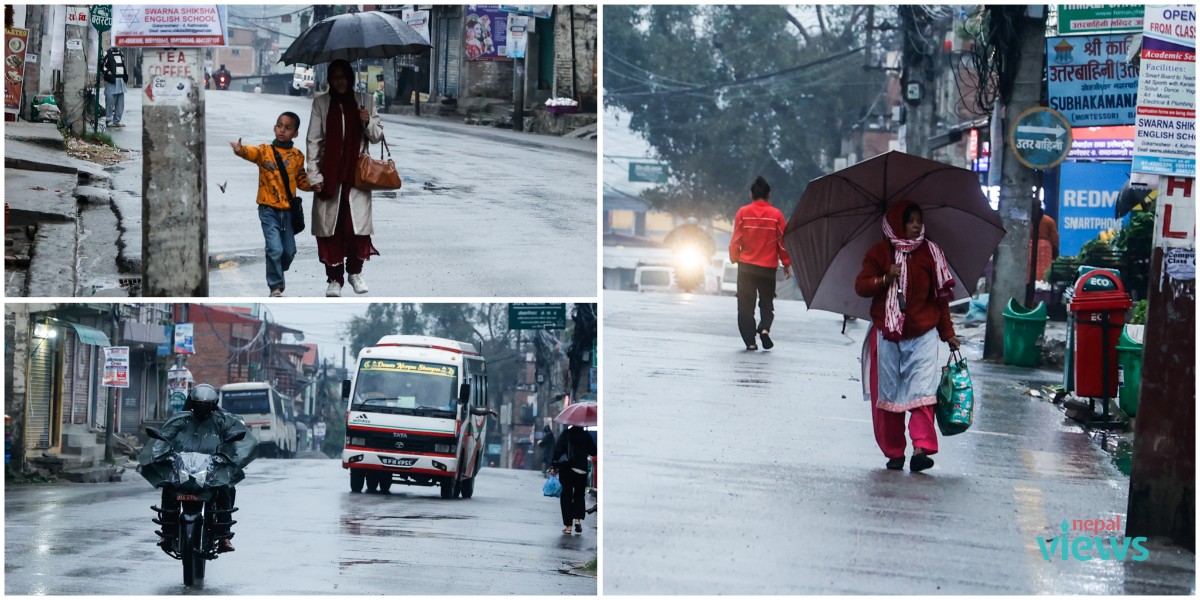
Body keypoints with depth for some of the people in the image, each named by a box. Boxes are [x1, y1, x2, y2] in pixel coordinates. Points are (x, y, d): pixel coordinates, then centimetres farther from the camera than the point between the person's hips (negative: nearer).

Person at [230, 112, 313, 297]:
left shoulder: (297, 156, 5)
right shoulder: (265, 151, -6)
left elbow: (302, 181, 14)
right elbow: (252, 153, -28)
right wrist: (241, 150, -51)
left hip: (288, 210, 4)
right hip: (269, 209, -4)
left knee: (289, 251, 10)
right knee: (275, 249, -14)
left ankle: (276, 275, 37)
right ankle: (276, 287, -3)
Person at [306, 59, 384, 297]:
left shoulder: (365, 101, 4)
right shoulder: (321, 103, 1)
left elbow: (377, 136, 8)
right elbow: (313, 140, 1)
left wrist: (368, 123, -14)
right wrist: (314, 175, -5)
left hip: (357, 173, 1)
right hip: (330, 175, -1)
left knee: (357, 225, -1)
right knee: (330, 227, -2)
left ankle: (355, 271, 20)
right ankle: (334, 278, 6)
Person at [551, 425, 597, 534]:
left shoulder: (565, 434, -2)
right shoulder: (586, 436, 0)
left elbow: (557, 450, -8)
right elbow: (593, 452, 4)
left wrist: (554, 466, -6)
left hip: (566, 469, -1)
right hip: (581, 470, 1)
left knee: (566, 497, 4)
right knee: (579, 495, 15)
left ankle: (568, 525, -1)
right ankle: (577, 518, -6)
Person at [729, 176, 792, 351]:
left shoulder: (743, 213, -4)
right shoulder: (776, 215, -3)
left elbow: (736, 239, -3)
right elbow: (783, 241, 0)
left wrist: (734, 259, 12)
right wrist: (787, 264, 9)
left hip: (746, 266, 0)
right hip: (768, 267, 0)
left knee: (746, 305, 8)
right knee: (767, 303, 14)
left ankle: (750, 341, 1)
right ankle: (764, 328, -13)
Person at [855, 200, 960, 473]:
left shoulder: (931, 252, 7)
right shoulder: (880, 252, 4)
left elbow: (941, 296, 11)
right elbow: (861, 286, 2)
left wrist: (947, 333, 9)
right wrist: (885, 279, -16)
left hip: (923, 335, 0)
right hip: (887, 335, 0)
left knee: (922, 390, -14)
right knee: (888, 393, 1)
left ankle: (921, 448, -21)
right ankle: (893, 452, 9)